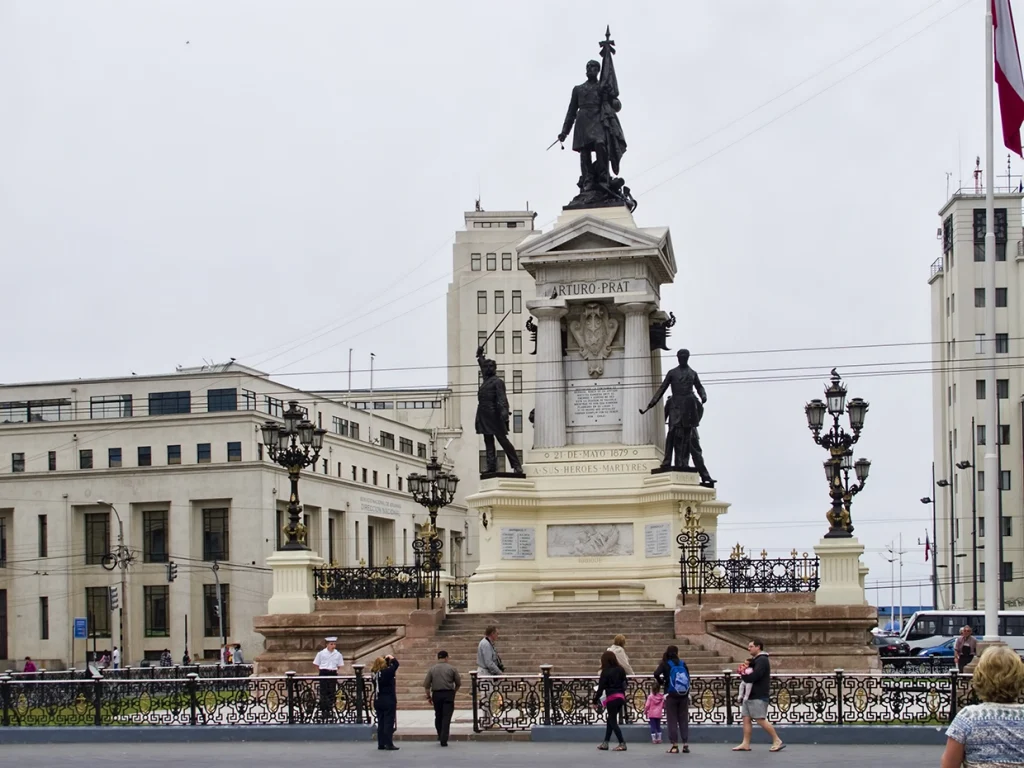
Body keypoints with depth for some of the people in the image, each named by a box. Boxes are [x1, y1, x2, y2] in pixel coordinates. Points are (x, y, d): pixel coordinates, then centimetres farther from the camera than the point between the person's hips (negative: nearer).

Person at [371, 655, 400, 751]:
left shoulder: (375, 674, 1)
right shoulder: (386, 672, -17)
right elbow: (396, 664, -10)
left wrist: (386, 659, 9)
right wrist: (391, 658, 7)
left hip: (378, 702, 7)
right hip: (389, 701, -7)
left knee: (381, 723, 12)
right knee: (389, 723, -3)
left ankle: (381, 744, 14)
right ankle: (389, 744, -4)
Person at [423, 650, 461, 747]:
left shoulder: (432, 669, 3)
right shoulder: (452, 669, -1)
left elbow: (426, 684, 1)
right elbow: (458, 683, 4)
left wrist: (428, 696, 11)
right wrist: (454, 691, 22)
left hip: (436, 694, 2)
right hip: (449, 694, -2)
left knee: (438, 716, 18)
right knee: (446, 717, -4)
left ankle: (440, 736, 30)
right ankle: (443, 740, -11)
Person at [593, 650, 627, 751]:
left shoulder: (605, 672, -10)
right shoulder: (620, 670, 7)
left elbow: (601, 688, -9)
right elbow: (624, 684, 11)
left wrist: (595, 701, -1)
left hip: (612, 698, -7)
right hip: (621, 697, 7)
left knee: (613, 721, 3)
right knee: (610, 720, 17)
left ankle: (622, 744, -2)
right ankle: (605, 743, 20)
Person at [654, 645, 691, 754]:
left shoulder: (665, 664, -5)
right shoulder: (683, 663, 2)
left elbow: (656, 674, -19)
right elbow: (688, 678, 4)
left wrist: (661, 682, 0)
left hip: (671, 696, -2)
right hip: (684, 695, 2)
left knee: (672, 720, 4)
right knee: (683, 720, 10)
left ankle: (675, 745, 1)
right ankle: (686, 745, 8)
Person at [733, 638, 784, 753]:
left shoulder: (762, 660, -13)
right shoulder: (754, 660, 19)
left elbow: (753, 677, -23)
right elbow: (749, 674, 18)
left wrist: (744, 675, -5)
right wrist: (745, 673, -4)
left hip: (759, 696, -10)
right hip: (750, 695, 10)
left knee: (761, 720, -9)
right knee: (746, 719, 5)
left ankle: (777, 741, -2)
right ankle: (746, 744, 6)